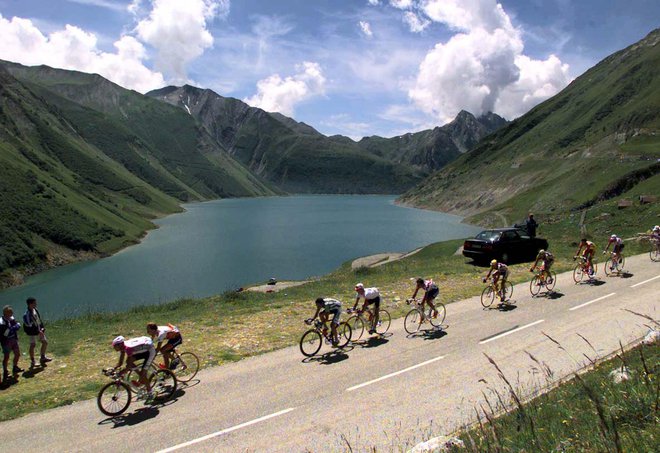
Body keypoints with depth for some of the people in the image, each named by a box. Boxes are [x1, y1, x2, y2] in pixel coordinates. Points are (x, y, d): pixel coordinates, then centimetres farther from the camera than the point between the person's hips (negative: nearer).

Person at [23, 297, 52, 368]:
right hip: (32, 332, -8)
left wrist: (42, 328, 0)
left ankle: (43, 358, 28)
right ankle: (32, 362, 12)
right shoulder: (27, 314, -23)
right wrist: (38, 331, -20)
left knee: (45, 342, 12)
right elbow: (29, 325, -22)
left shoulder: (35, 310, 2)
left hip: (39, 331, 8)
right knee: (32, 345, -3)